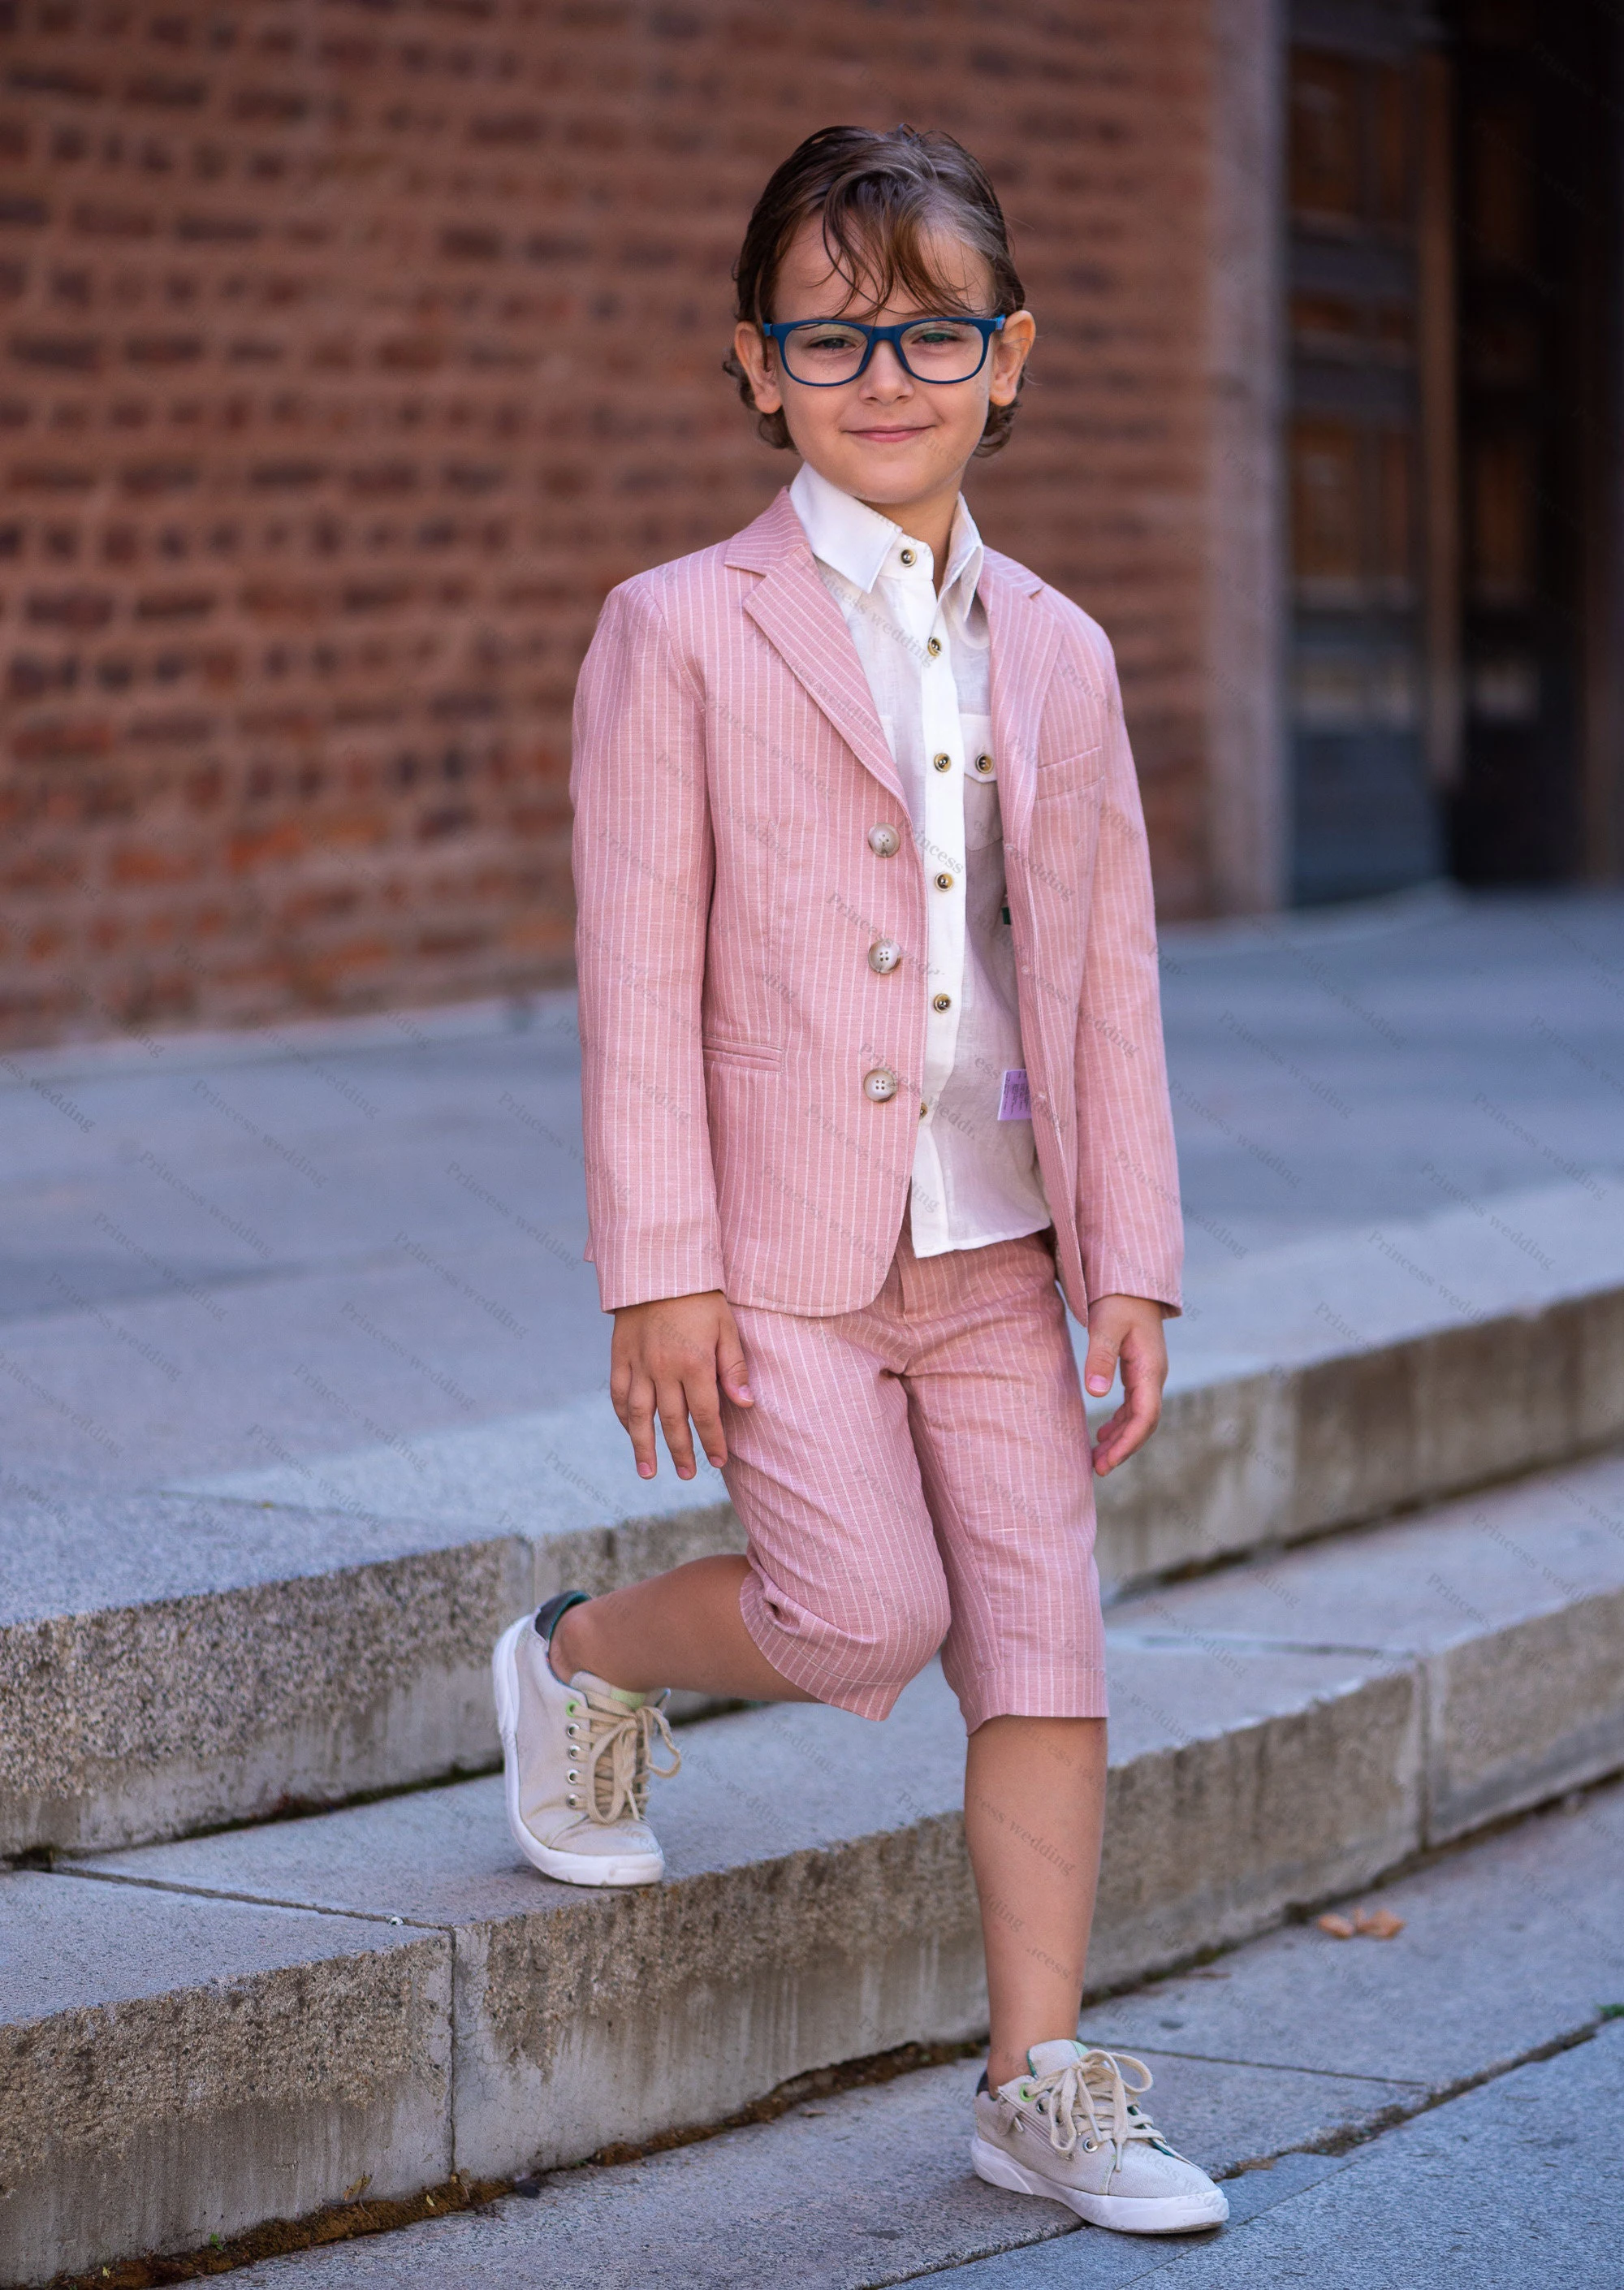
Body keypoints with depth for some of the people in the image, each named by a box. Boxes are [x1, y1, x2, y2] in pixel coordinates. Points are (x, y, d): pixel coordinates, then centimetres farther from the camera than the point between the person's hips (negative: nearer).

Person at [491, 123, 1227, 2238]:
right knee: (867, 1621, -13)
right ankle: (587, 1662, 19)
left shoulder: (1057, 654, 9)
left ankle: (1043, 2082, 13)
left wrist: (1129, 1264, 6)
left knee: (1046, 1646, 2)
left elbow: (1108, 977, 10)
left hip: (998, 1252, 5)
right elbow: (640, 972, -6)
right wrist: (658, 1273, -11)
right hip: (785, 1249, -4)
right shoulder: (683, 635, -4)